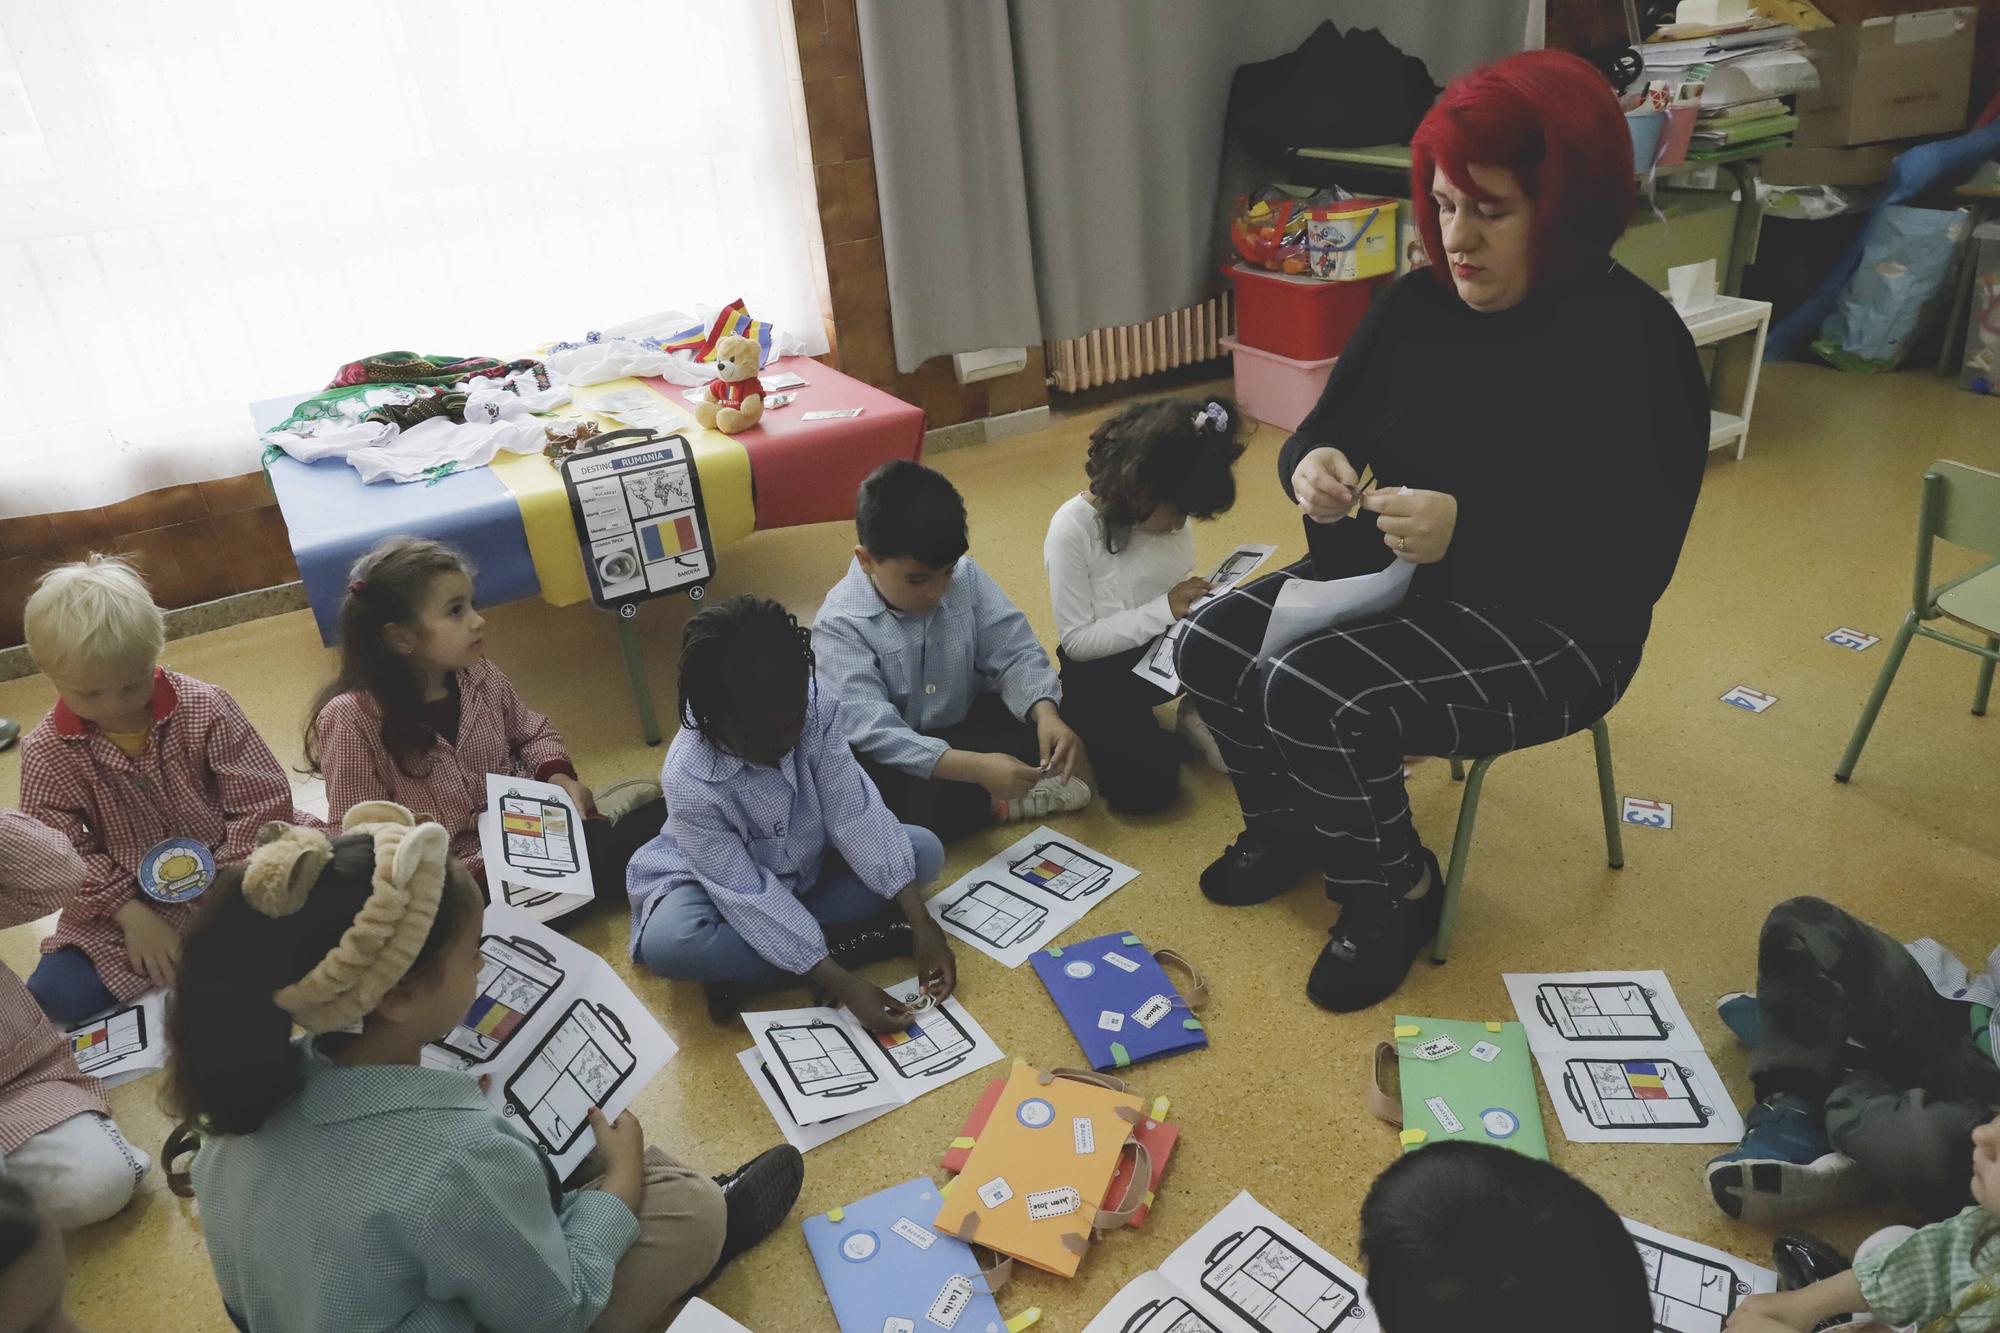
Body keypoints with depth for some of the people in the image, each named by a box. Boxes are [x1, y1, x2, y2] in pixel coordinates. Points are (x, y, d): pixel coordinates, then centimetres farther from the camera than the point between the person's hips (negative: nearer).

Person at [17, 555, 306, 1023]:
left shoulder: (205, 709, -10)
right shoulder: (46, 753, -6)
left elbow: (263, 801, -9)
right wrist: (132, 914, -16)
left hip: (229, 886, -1)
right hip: (119, 913, 2)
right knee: (54, 997, -16)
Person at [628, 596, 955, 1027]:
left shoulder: (816, 710, -26)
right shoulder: (689, 780, -34)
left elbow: (855, 814, -22)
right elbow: (751, 897, -30)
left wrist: (922, 924, -28)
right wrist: (843, 985, -34)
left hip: (808, 866, 5)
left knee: (925, 850, -13)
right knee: (667, 942, -35)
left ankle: (744, 973, -17)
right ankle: (854, 943, -19)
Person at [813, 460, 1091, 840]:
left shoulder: (967, 577, -10)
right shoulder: (839, 624, -24)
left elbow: (1014, 653, -10)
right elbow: (872, 730, -33)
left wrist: (1046, 714, -32)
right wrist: (976, 767, -44)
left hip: (967, 725, 3)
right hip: (894, 755, -3)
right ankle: (997, 802, -19)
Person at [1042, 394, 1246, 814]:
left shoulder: (1167, 515, -7)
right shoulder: (1072, 529, -23)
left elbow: (1175, 594, 10)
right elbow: (1077, 641, -21)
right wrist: (1164, 610, -26)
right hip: (1102, 671, -5)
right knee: (1146, 789, -22)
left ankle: (1201, 716, 4)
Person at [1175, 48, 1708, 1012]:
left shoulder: (1634, 343, -18)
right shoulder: (1417, 304, 0)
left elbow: (1635, 566, -21)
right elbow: (1323, 427, 7)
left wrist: (1467, 532, -34)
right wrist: (1311, 465, -19)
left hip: (1551, 623, -7)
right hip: (1397, 576, 7)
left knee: (1312, 697, -27)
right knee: (1211, 644, -10)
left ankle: (1397, 894, 3)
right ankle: (1286, 830, 18)